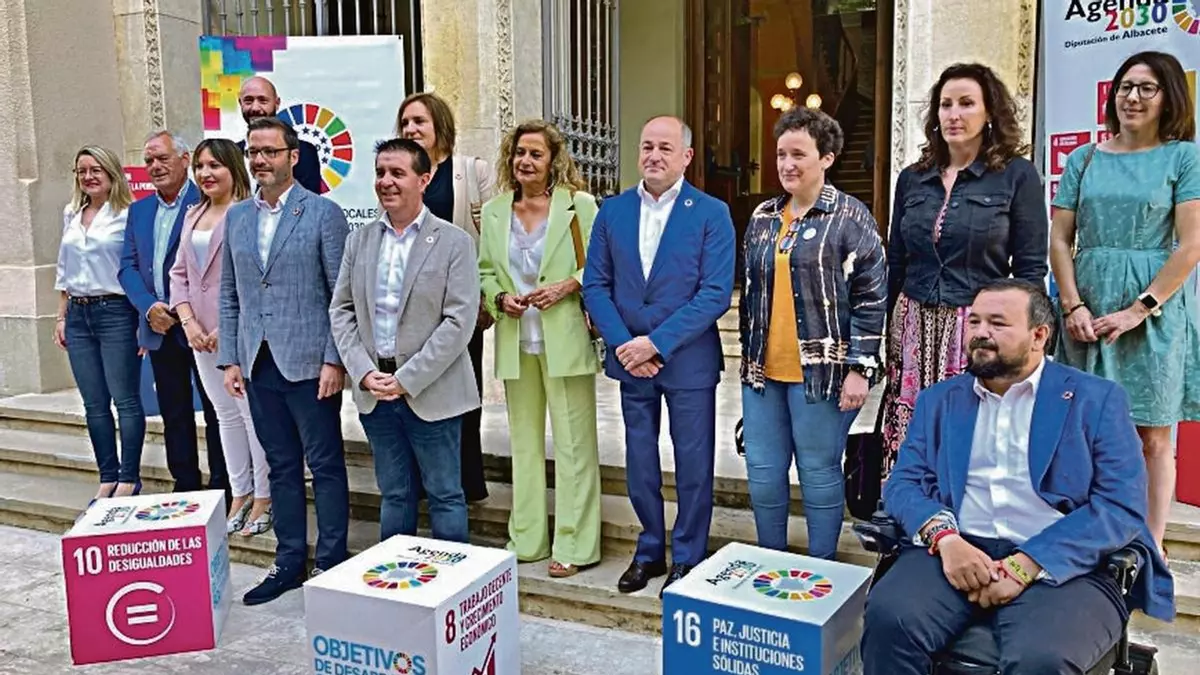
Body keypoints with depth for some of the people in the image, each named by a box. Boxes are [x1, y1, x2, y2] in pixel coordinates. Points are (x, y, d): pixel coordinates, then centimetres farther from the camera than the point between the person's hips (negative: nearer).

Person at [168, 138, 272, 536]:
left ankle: (263, 499, 9)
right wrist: (188, 322, 1)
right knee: (226, 415, 14)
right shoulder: (193, 215, 16)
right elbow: (179, 273, 15)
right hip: (201, 335, 8)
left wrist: (228, 326, -15)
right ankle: (239, 496, 24)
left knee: (254, 413, -2)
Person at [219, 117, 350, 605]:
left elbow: (341, 294, -7)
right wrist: (230, 358, 8)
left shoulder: (323, 213, -5)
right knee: (281, 466, 14)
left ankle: (330, 564, 16)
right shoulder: (236, 217, 12)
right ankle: (289, 561, 25)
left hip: (309, 363, -5)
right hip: (258, 364, 5)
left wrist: (335, 359, -12)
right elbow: (229, 294, 14)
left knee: (325, 465, 4)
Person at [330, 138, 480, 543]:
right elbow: (341, 311, 8)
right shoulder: (359, 240, 9)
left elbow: (459, 321, -12)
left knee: (445, 495, 6)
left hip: (431, 393, -4)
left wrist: (407, 380, -15)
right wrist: (365, 372, -6)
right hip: (374, 392, 4)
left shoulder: (454, 242, -5)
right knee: (394, 495, 16)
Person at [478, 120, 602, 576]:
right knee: (523, 440, 13)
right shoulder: (494, 210, 9)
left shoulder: (578, 205, -3)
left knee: (573, 441, 0)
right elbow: (485, 271, 14)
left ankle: (573, 546, 10)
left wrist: (568, 286, -16)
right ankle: (526, 539, 24)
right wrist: (500, 298, -4)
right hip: (515, 341, 5)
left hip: (565, 338, -4)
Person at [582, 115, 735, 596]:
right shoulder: (612, 211, 4)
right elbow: (595, 284, 3)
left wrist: (657, 342, -18)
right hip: (629, 356, 4)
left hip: (688, 358, -3)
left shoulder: (711, 214, -7)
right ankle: (650, 551, 31)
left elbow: (716, 293, -13)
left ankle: (688, 558, 24)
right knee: (639, 460, 14)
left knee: (693, 463, 7)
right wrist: (623, 343, -10)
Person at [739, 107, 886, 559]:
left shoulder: (850, 217, -6)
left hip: (821, 371, -5)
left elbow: (871, 298, -9)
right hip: (763, 370, 6)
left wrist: (858, 368, -13)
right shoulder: (763, 216, 11)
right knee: (762, 473, 11)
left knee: (820, 474, 5)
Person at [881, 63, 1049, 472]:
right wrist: (885, 335, 13)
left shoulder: (1017, 175, -2)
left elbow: (1030, 269, -2)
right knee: (908, 444, 3)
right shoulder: (912, 179, 10)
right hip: (914, 328, 4)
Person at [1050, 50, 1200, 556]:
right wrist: (1074, 306, -6)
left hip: (1156, 311, -3)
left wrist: (1138, 310, -13)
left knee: (1152, 438, 4)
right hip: (1087, 310, 3)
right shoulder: (1083, 159, 10)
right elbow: (1059, 240, 5)